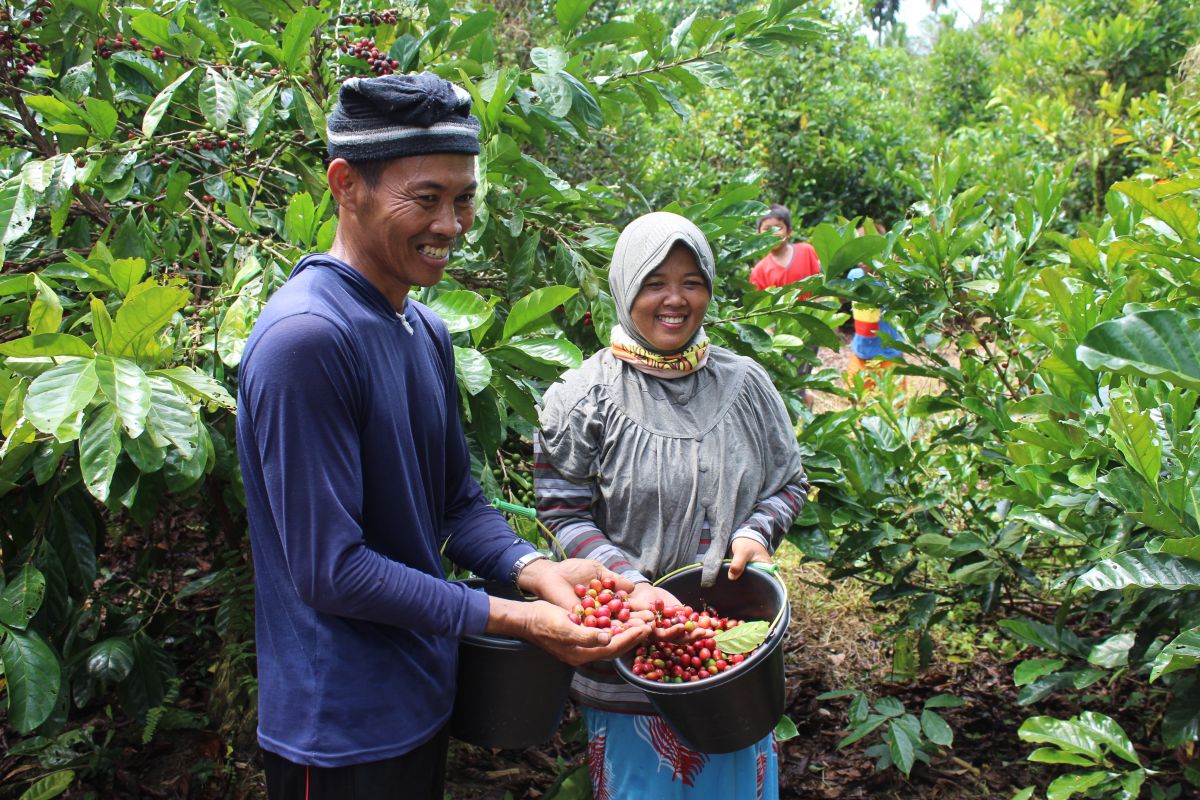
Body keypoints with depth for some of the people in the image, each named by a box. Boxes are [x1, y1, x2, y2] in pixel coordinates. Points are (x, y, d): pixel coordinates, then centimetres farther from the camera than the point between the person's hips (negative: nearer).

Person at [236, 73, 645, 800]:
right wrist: (512, 621, -22)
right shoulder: (305, 338, -23)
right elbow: (330, 570, -23)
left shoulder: (428, 330, 4)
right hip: (343, 735, -8)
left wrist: (537, 570, -10)